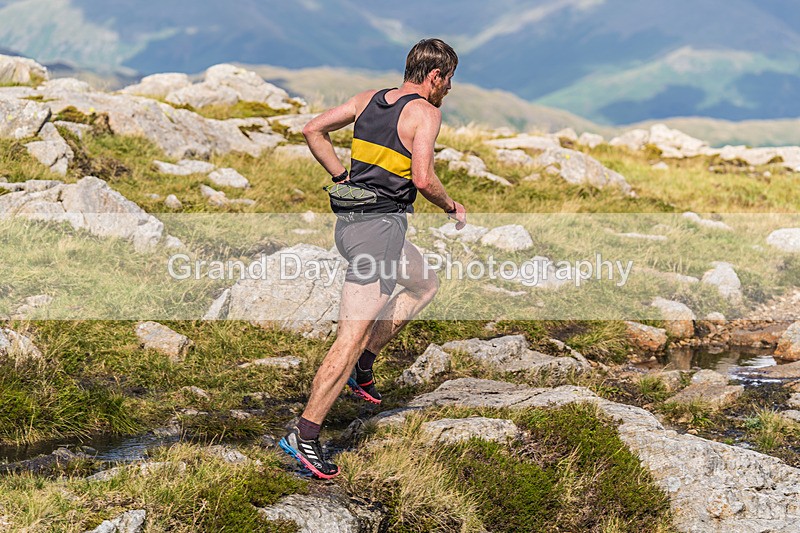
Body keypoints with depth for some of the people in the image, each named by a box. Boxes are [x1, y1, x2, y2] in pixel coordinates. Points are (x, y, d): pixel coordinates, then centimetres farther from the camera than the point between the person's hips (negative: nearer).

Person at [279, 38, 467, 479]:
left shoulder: (368, 99, 12)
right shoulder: (425, 113, -8)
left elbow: (313, 131, 13)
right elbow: (423, 179, -19)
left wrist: (342, 176, 18)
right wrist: (453, 208, -1)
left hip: (350, 217, 9)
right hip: (379, 227, -9)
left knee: (425, 285, 29)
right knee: (351, 338, -9)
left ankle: (362, 366, 23)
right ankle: (304, 437, -11)